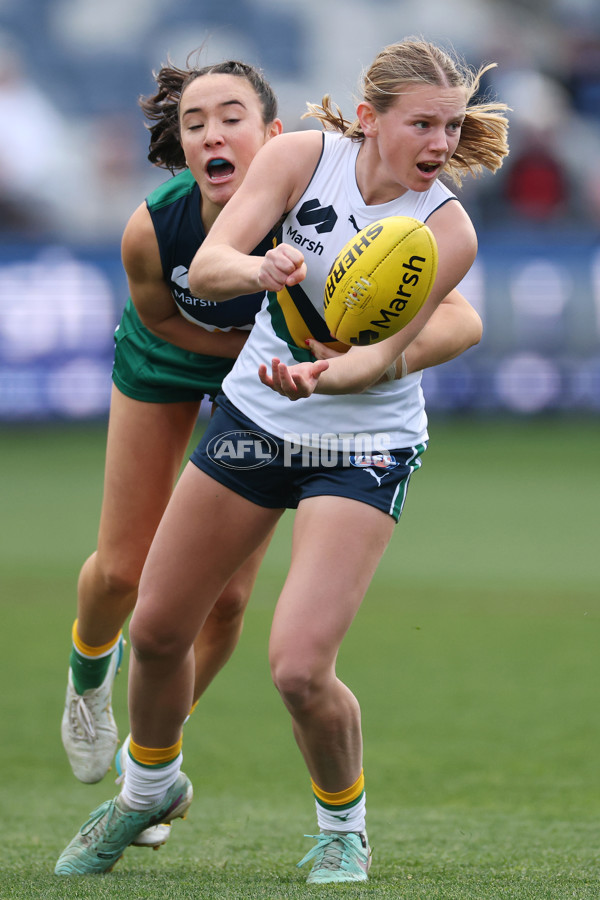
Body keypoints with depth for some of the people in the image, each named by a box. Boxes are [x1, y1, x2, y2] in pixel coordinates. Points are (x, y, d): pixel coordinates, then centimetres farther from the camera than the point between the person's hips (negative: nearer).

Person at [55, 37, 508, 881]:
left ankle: (343, 828, 12)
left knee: (300, 668, -17)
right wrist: (261, 268, -46)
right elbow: (205, 267, -23)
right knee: (157, 630, 11)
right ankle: (150, 787, 41)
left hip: (362, 450, -3)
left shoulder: (448, 229, -19)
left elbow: (383, 357, -24)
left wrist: (321, 376, -46)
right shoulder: (303, 155, -14)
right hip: (252, 418, 3)